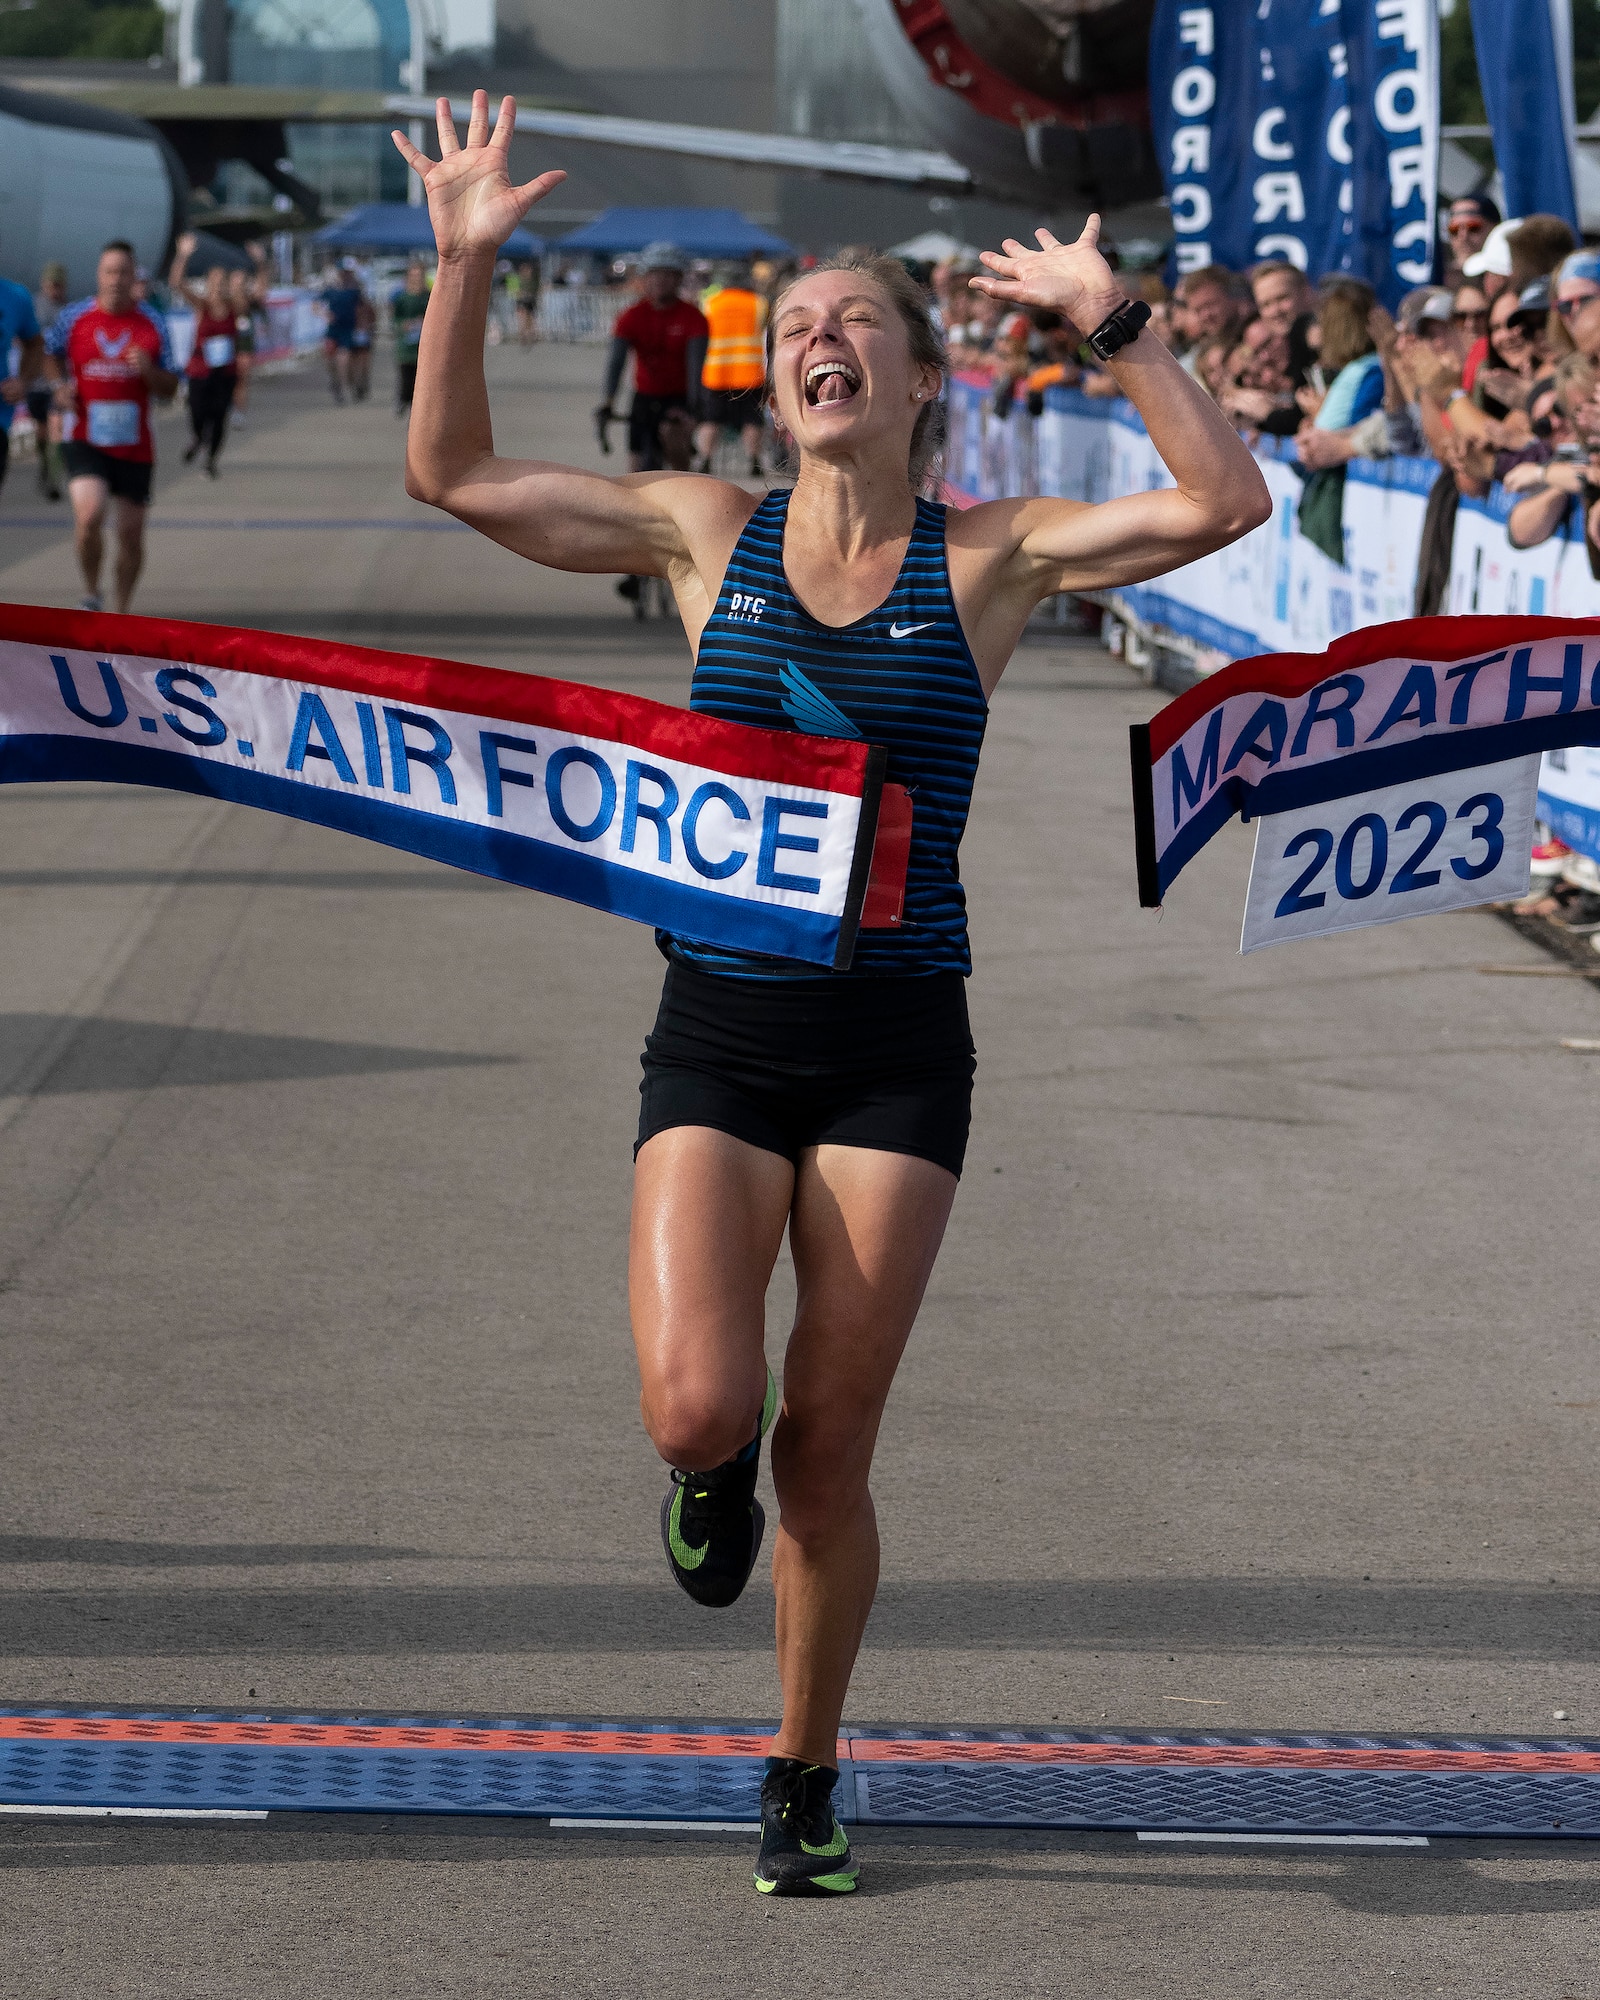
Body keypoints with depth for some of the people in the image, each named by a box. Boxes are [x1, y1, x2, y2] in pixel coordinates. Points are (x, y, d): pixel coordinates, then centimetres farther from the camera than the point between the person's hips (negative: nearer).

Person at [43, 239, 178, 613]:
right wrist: (60, 386, 1)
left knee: (131, 533, 7)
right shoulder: (74, 318, -1)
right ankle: (90, 594, 0)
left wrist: (148, 370, -16)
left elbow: (170, 390, 4)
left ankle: (122, 611, 26)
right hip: (84, 439, -2)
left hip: (134, 445, 2)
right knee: (89, 515, -23)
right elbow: (50, 354, 20)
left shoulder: (152, 324, 1)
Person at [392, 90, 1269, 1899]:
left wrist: (1112, 323, -19)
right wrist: (463, 269, -4)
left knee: (826, 1448, 3)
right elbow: (450, 473, 5)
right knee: (697, 1409, -18)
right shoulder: (707, 533, 5)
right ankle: (711, 1473, 21)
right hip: (718, 1032, 1)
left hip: (896, 1048, -1)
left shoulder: (987, 559, 0)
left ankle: (803, 1783, 23)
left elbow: (1225, 504, -11)